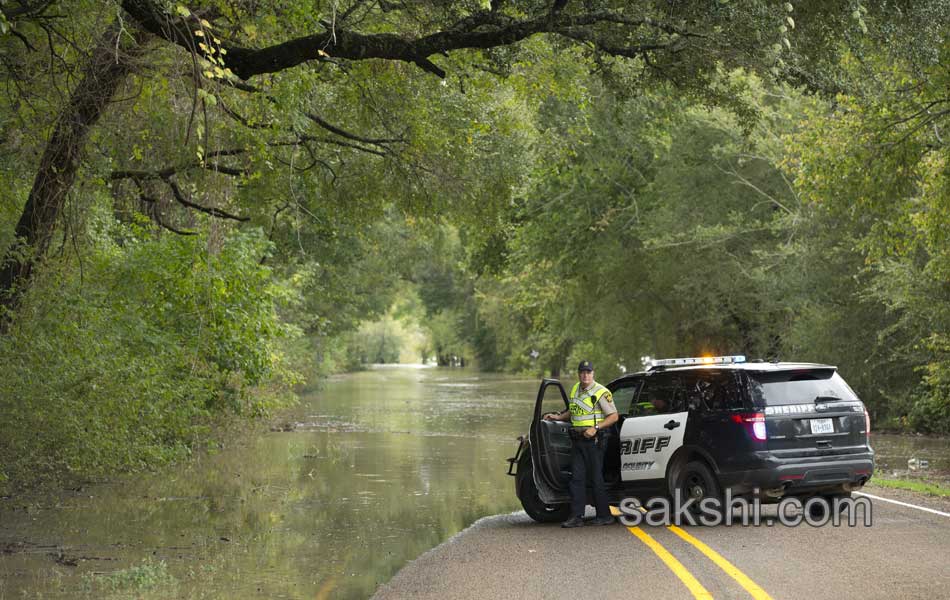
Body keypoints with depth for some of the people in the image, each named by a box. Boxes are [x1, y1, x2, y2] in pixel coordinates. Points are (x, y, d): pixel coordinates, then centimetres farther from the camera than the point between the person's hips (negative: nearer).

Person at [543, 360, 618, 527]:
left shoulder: (601, 392, -9)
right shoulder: (575, 390, 13)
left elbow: (614, 416, -11)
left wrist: (595, 428, -19)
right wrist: (559, 417, 14)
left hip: (594, 440, -7)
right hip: (578, 440, 7)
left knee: (596, 478, -2)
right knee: (577, 478, 2)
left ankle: (604, 516, 7)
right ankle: (576, 517, 1)